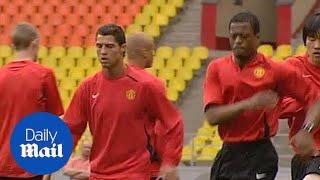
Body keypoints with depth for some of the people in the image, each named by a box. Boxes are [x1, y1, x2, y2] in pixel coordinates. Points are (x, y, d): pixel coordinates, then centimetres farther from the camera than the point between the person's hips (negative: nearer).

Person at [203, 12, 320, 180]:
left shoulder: (274, 70, -5)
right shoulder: (216, 68, 2)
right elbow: (212, 116, -8)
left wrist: (305, 131, -20)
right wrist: (248, 104, -22)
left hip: (259, 157, -4)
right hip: (227, 154, 4)